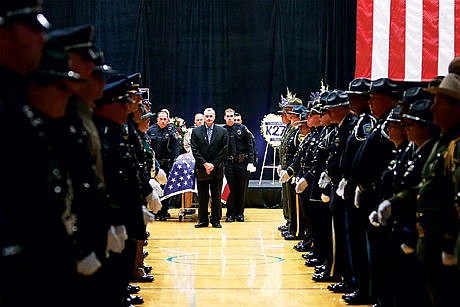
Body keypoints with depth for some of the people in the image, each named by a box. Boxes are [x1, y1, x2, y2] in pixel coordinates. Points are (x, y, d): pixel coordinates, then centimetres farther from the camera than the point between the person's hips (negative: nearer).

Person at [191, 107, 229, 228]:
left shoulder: (223, 132, 5)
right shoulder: (196, 131, 7)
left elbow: (224, 151, 0)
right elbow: (195, 150, 0)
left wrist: (213, 165, -8)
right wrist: (205, 164, -9)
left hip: (217, 169, 0)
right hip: (201, 169, 1)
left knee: (216, 196, 2)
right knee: (202, 196, 4)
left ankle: (216, 220, 9)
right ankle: (203, 220, 10)